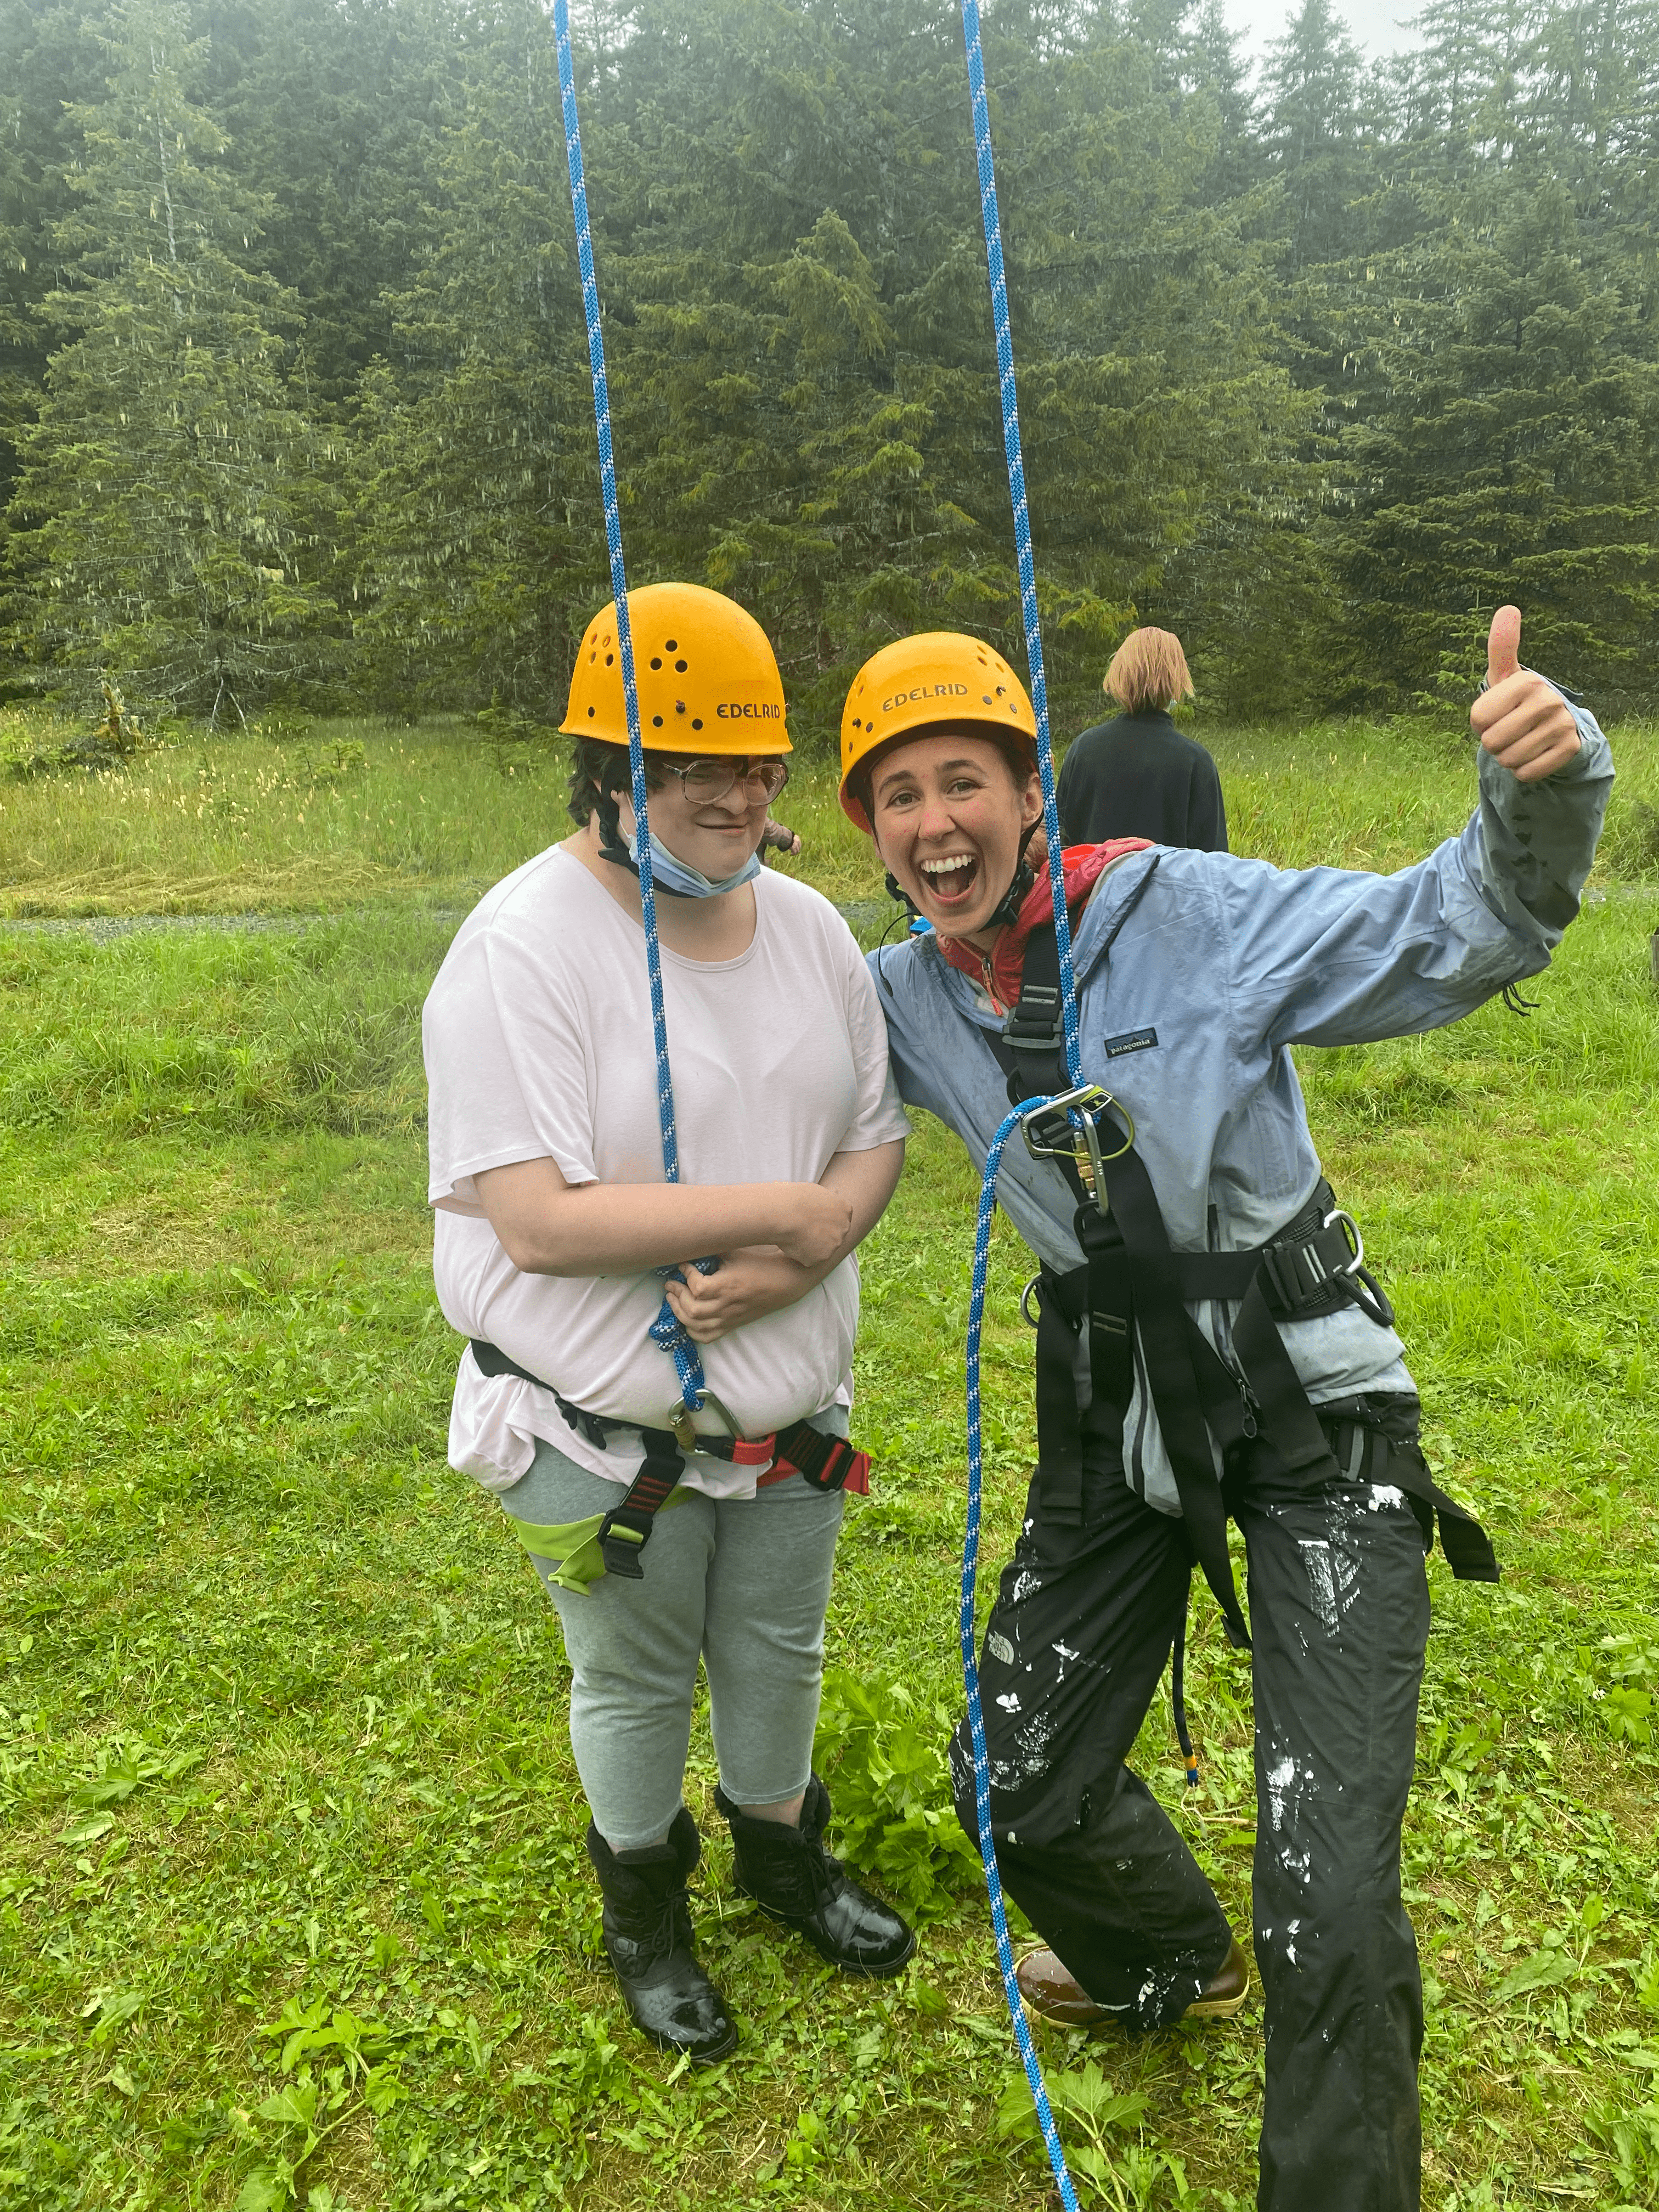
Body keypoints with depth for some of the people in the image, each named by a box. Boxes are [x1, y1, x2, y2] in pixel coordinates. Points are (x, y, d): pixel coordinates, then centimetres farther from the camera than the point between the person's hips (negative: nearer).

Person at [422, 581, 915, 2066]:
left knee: (780, 1653, 24)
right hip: (605, 1430, -5)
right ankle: (644, 1907, 47)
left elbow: (879, 1135, 2)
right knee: (636, 1682, 18)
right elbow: (540, 1221, -28)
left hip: (791, 1408, 5)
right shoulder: (523, 947, -22)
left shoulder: (809, 926, -2)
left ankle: (782, 1850, 53)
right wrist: (782, 1204, -26)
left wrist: (805, 1257, -19)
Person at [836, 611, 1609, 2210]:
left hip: (1308, 1408, -5)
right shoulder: (905, 998, -1)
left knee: (1329, 1891, -10)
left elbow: (1453, 934, -12)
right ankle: (1172, 1963, 52)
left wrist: (1541, 794, -31)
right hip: (1112, 1407, 5)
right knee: (1022, 1787, 17)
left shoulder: (1193, 914, -15)